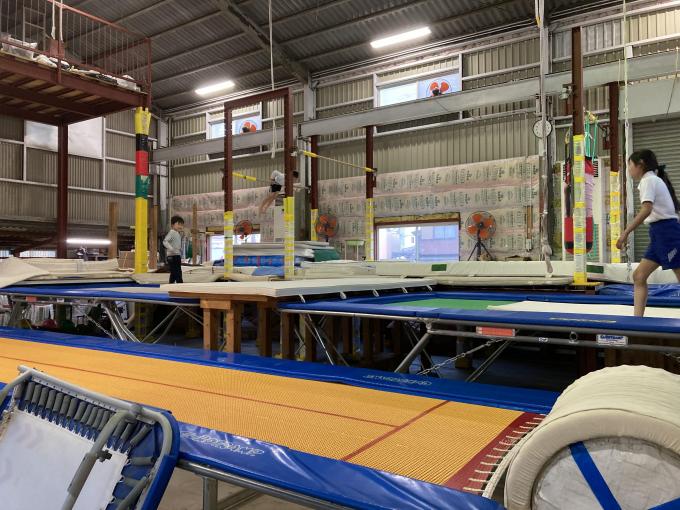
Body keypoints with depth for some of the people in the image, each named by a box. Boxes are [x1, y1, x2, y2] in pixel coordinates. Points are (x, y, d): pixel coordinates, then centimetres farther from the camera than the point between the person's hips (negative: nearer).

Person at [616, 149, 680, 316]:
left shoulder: (648, 180, -8)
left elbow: (646, 210, -24)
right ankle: (638, 319, 6)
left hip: (666, 231, -10)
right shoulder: (655, 180, 21)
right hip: (660, 233, 10)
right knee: (639, 275, 7)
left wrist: (625, 233, -25)